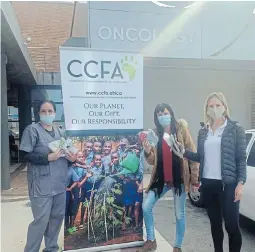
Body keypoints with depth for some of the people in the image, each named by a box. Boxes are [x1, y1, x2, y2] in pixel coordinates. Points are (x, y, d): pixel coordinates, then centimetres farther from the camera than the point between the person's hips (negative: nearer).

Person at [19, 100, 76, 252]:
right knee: (41, 220, -3)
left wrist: (72, 157, -2)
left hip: (59, 182, 6)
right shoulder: (32, 129, -6)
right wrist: (47, 158, -23)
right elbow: (25, 155, -12)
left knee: (58, 216, 16)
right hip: (42, 184, -6)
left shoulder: (60, 131, 11)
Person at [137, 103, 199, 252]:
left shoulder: (181, 130, -4)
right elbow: (152, 161, 4)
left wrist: (195, 179, -8)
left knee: (179, 214, 8)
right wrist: (147, 152, -18)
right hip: (161, 179, 3)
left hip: (180, 179, -3)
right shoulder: (155, 134, 4)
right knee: (146, 207, 0)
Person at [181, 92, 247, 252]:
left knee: (232, 225, -2)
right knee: (215, 223, 15)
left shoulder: (236, 129, -2)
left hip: (227, 184, -4)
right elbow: (201, 157, 12)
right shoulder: (203, 132, 10)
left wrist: (241, 183, -12)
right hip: (208, 184, 4)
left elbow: (242, 158, -4)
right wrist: (184, 152, -4)